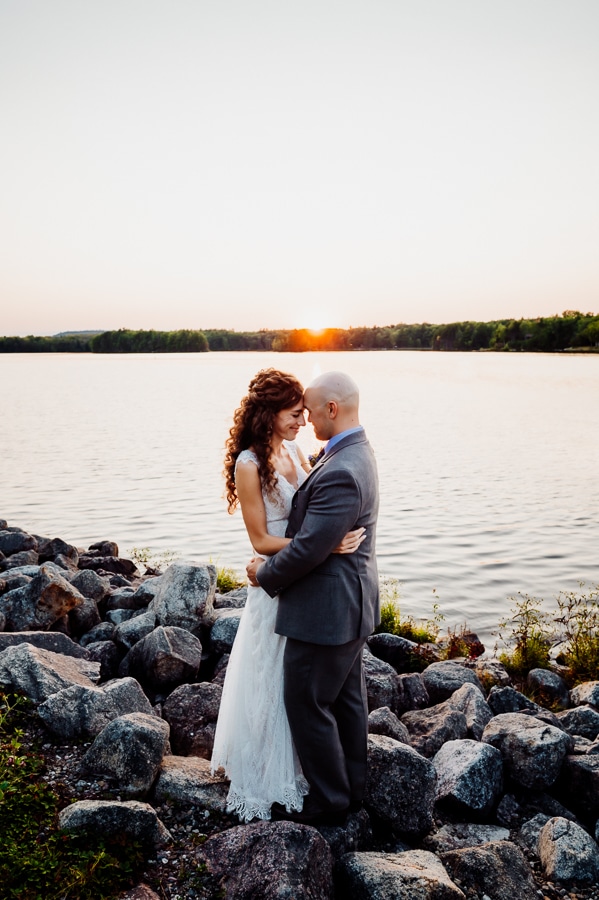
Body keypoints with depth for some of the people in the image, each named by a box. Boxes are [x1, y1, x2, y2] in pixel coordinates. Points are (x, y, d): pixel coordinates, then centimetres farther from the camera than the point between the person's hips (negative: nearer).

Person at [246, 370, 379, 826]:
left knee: (308, 706, 7)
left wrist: (265, 574, -10)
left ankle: (329, 801, 24)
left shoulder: (340, 474, -29)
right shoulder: (356, 453, 5)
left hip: (325, 611, -10)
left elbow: (308, 549, -26)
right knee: (347, 699, 21)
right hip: (350, 603, 10)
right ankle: (352, 787, 38)